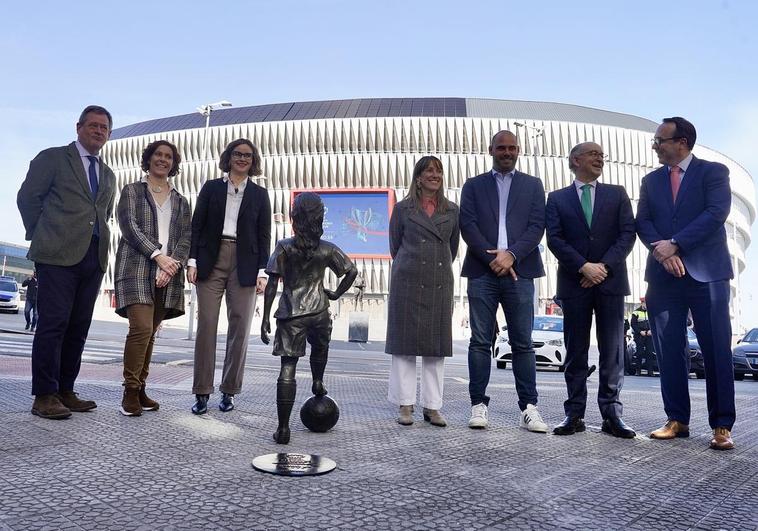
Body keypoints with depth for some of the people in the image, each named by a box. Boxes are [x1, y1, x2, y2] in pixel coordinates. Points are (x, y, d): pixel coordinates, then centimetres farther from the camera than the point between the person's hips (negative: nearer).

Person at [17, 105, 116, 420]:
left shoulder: (108, 175, 21)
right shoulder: (52, 158, 5)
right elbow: (28, 197, 3)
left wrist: (98, 240, 14)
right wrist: (43, 237, 2)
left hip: (93, 257, 6)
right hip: (58, 254, -5)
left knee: (78, 327, 5)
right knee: (53, 323, -7)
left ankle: (65, 391, 12)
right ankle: (44, 396, -3)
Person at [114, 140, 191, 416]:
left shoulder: (180, 201, 19)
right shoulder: (132, 191, 10)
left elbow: (186, 238, 9)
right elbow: (129, 227, -4)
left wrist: (174, 263, -10)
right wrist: (158, 255, -15)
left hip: (168, 274, 4)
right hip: (137, 269, -3)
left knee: (150, 332, 5)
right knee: (142, 328, -16)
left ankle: (139, 388, 13)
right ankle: (130, 391, -5)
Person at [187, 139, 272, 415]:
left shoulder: (259, 194, 11)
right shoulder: (211, 188, 11)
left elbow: (264, 236, 6)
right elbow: (197, 226, 7)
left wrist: (262, 271, -3)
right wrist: (192, 260, -4)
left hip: (244, 264, 0)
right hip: (211, 260, 0)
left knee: (240, 328, -1)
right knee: (206, 325, -3)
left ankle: (229, 391, 10)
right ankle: (202, 392, 3)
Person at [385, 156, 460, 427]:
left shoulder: (452, 210, 11)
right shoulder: (403, 208, 5)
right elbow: (395, 246, 12)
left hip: (440, 285, 2)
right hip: (408, 283, -2)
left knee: (436, 345, 3)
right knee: (404, 343, 0)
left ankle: (432, 407, 11)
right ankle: (405, 405, 7)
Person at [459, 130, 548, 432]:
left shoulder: (532, 185, 15)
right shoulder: (474, 185, 13)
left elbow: (537, 226, 4)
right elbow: (468, 226, 1)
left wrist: (511, 255, -11)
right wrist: (493, 258, -10)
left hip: (519, 271, 0)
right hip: (482, 272, 0)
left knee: (523, 343, 1)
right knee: (480, 341, 0)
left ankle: (528, 407, 5)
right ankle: (479, 405, 6)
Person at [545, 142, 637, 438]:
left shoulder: (617, 194, 12)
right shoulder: (557, 198, 9)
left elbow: (628, 233, 2)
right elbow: (554, 239, -2)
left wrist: (604, 266, -11)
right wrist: (584, 266, -13)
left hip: (610, 281, 1)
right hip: (574, 283, -1)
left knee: (612, 351, 1)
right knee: (576, 352, 3)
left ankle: (611, 414, 7)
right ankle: (575, 415, 8)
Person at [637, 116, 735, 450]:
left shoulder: (713, 172, 4)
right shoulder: (651, 180, 16)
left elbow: (716, 213, -11)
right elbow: (642, 222, 6)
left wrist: (675, 244, -16)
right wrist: (661, 251, -12)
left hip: (706, 273, -4)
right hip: (663, 275, 4)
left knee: (717, 350, -3)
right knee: (669, 351, 4)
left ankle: (722, 426, 4)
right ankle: (677, 420, 13)